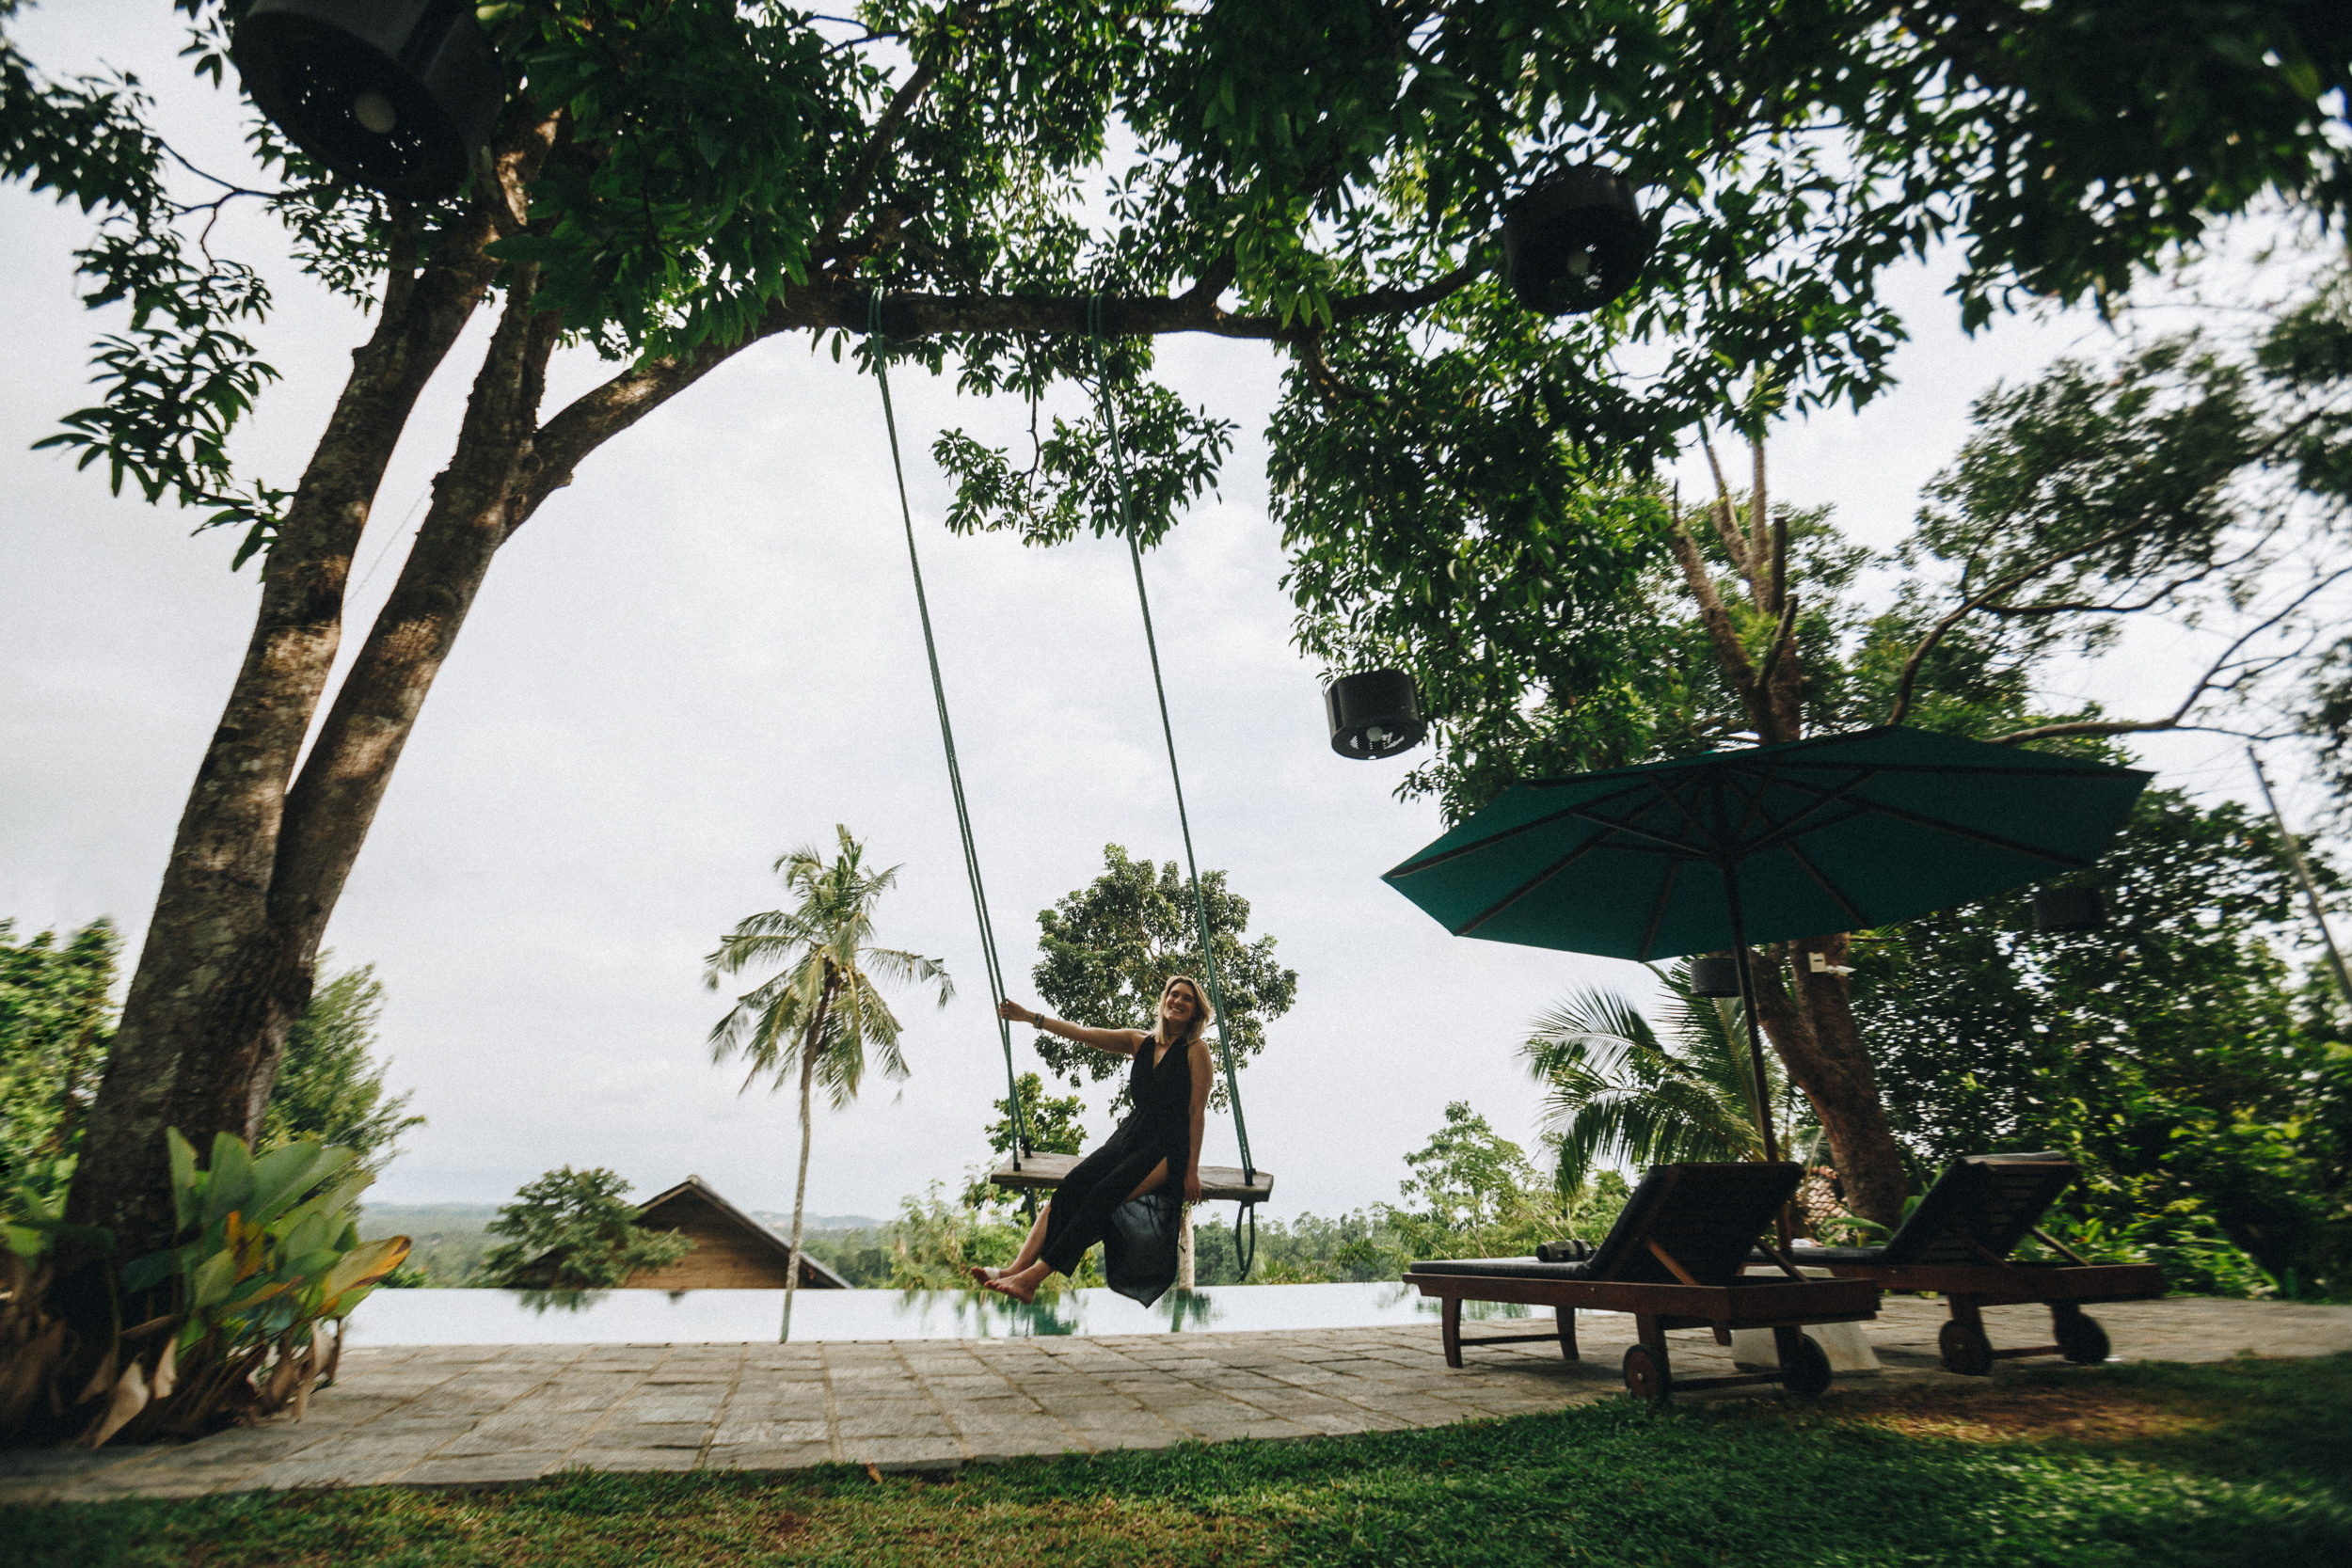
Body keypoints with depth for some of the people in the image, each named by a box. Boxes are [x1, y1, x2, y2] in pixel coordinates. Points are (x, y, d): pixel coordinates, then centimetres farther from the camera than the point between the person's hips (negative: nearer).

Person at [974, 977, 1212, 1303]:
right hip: (1129, 1136, 6)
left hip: (1167, 1150, -5)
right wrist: (1030, 1017, 3)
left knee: (1102, 1197, -27)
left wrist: (1192, 1171, -11)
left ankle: (1034, 1277, -31)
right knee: (1073, 1183, -21)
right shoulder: (1140, 1041, 12)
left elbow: (1196, 1112, -7)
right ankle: (1018, 1266, -29)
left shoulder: (1196, 1049, -3)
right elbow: (1083, 1033, 8)